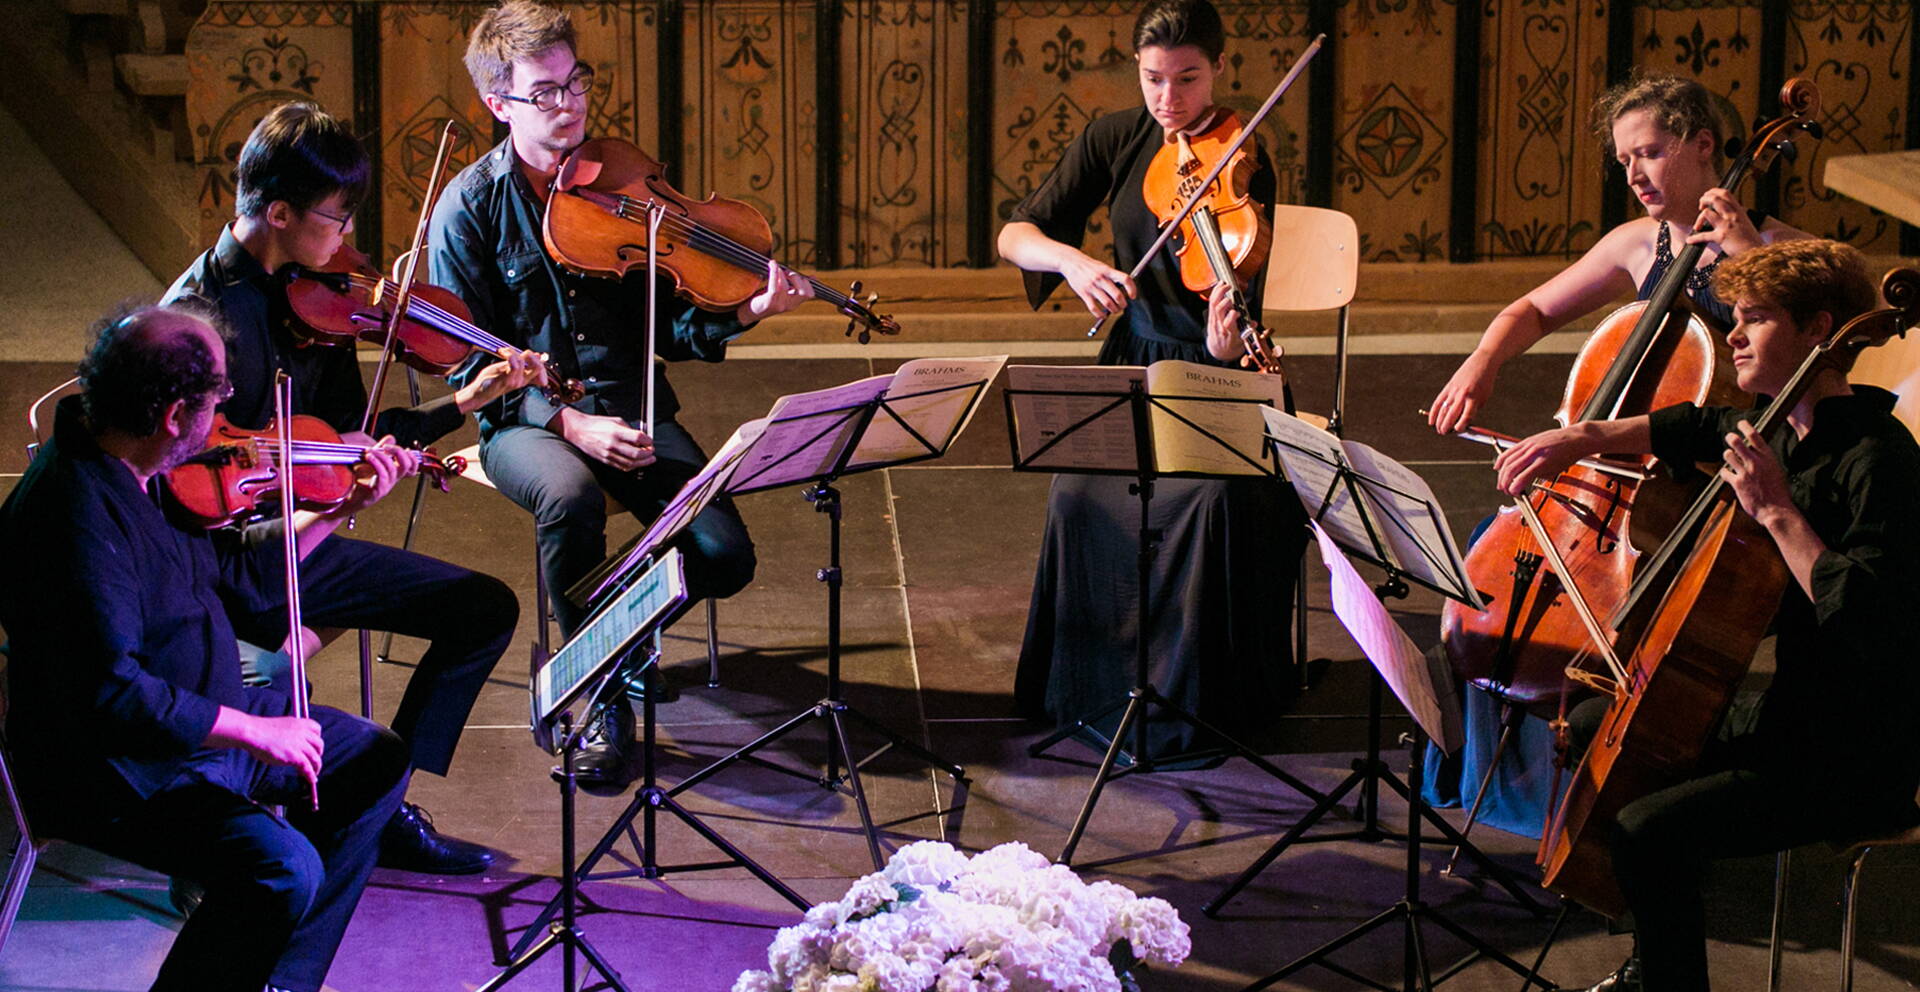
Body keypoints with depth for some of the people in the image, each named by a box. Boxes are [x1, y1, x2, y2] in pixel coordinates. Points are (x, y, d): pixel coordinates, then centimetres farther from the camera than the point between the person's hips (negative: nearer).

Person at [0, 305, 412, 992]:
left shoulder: (145, 473, 1)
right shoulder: (79, 512, -29)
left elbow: (233, 571, 17)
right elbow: (108, 692, -34)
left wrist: (344, 508, 13)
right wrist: (253, 731, -29)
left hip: (205, 714, 11)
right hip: (113, 768, -11)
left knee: (376, 762, 13)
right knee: (284, 867, -28)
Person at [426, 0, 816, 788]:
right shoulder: (469, 209, -3)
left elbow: (674, 330, 4)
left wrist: (743, 311, -17)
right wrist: (569, 423, -21)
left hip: (631, 409, 3)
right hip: (524, 421, -3)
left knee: (724, 557, -20)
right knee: (571, 496, -38)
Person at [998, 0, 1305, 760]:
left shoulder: (1241, 169, -14)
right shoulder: (1115, 141, -2)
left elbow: (1236, 296, -23)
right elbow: (1014, 236, -4)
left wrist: (1226, 342, -46)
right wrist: (1071, 260, -25)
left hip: (1214, 376, -3)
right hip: (1135, 362, 3)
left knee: (1218, 494, -30)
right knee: (1082, 491, -23)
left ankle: (1204, 692, -13)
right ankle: (1090, 679, -2)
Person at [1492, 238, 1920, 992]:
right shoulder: (1786, 427, 5)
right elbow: (1697, 429, 27)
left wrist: (1778, 512, -32)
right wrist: (1585, 438, 14)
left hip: (1855, 764, -11)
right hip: (1790, 717, 11)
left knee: (1646, 832, -27)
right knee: (1595, 726, 24)